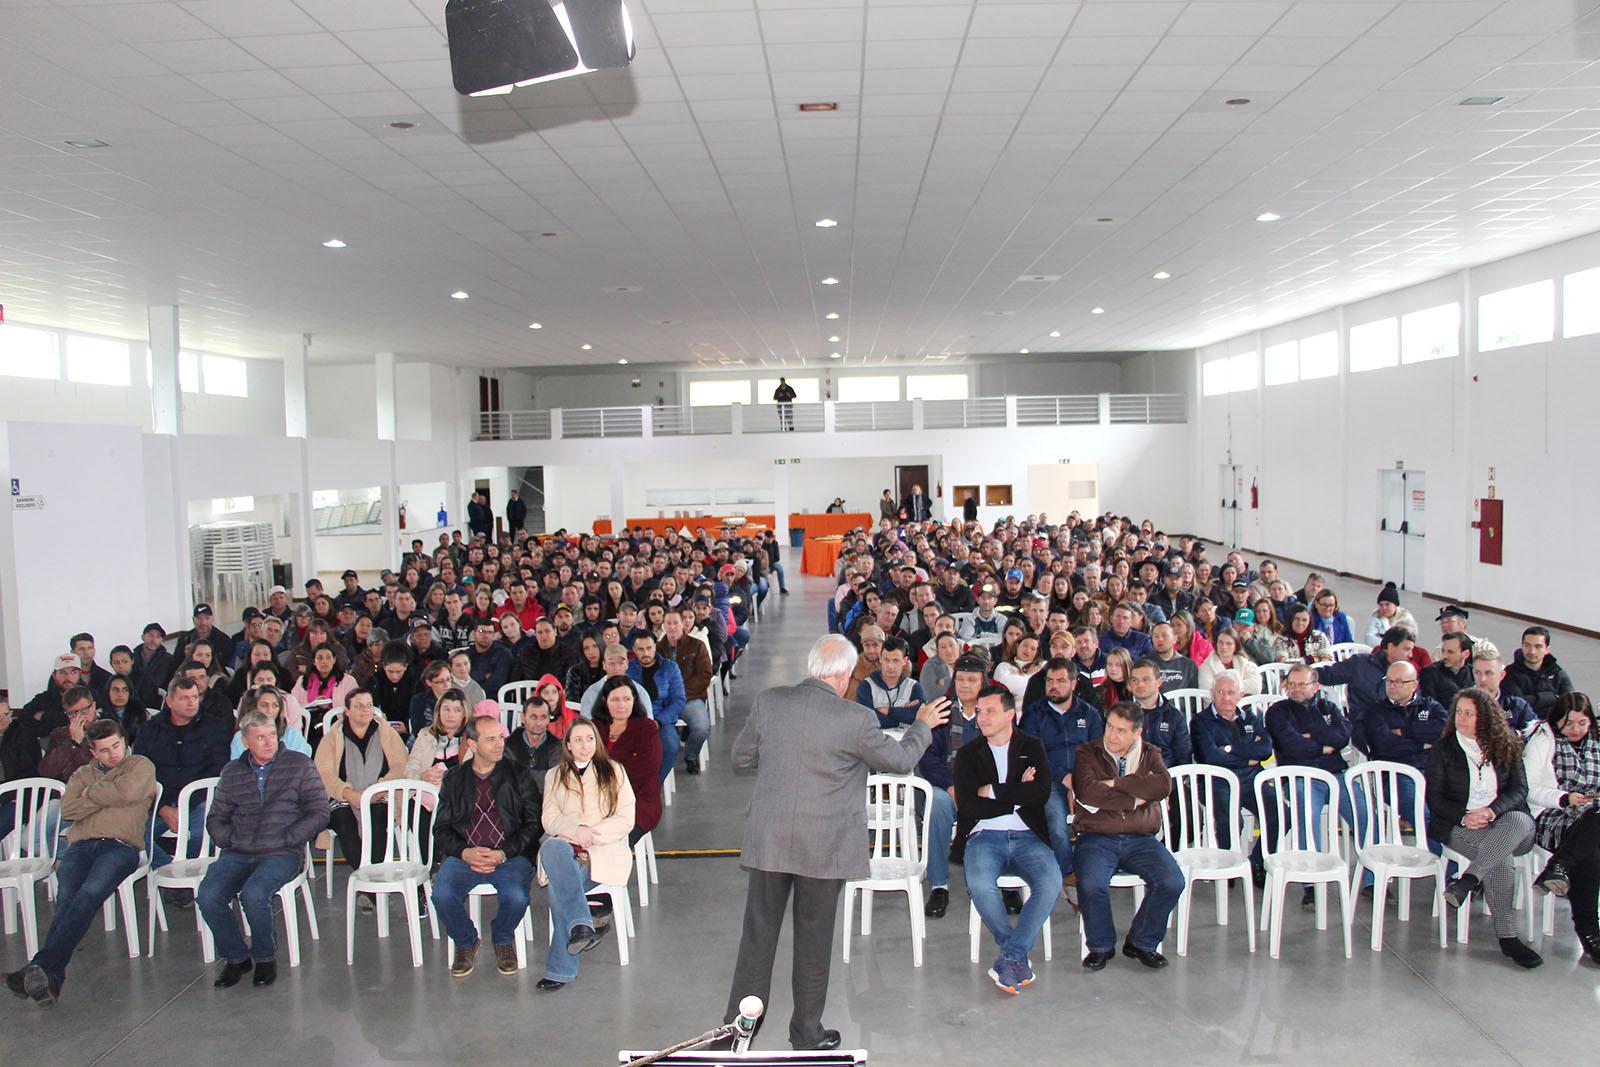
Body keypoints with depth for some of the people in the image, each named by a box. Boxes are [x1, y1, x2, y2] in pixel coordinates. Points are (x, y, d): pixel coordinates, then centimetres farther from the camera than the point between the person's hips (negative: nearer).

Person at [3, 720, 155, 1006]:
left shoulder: (140, 766, 16)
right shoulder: (83, 773, 29)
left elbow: (126, 792, -6)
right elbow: (68, 809, 10)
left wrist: (91, 794, 8)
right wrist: (106, 795, 3)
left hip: (120, 845, -4)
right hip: (81, 845, 4)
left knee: (89, 893, -32)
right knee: (66, 898, -26)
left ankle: (41, 966, -41)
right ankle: (51, 976, -38)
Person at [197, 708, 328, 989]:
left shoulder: (300, 765, 5)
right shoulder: (232, 772, 16)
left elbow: (319, 813, 1)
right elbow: (215, 817, 21)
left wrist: (284, 839, -9)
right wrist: (229, 840, 1)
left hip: (282, 853, -4)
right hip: (238, 854, 4)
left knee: (253, 894, -31)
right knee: (207, 897, -22)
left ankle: (265, 957, -3)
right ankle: (236, 957, 2)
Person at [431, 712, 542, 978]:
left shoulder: (519, 776, 10)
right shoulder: (454, 779, 15)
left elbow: (533, 824, 3)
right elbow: (441, 828, 11)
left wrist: (503, 854, -12)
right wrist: (465, 852, -9)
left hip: (510, 855, -1)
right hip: (464, 855, 2)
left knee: (516, 897, -30)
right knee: (442, 895, -27)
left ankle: (503, 941, 7)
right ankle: (465, 942, 6)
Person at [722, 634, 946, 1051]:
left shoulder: (768, 702, -5)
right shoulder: (856, 719, -14)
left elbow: (740, 760, 6)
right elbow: (900, 760, 2)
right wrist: (922, 724, 20)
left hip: (768, 841, 3)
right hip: (824, 847, -3)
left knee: (757, 937, 14)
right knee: (813, 942, 12)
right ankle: (806, 1034, 26)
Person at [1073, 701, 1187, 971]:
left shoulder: (1150, 755, 15)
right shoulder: (1086, 753, 7)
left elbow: (1163, 785, -8)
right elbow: (1087, 791, -12)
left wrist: (1116, 783, -8)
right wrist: (1133, 800, -7)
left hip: (1141, 839, 3)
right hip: (1097, 839, -2)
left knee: (1172, 882, -22)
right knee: (1091, 885, -30)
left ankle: (1141, 943, 3)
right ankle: (1101, 946, -1)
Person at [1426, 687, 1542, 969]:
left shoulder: (1506, 748, 15)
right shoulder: (1443, 750, 12)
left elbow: (1519, 790, 3)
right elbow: (1434, 798, 4)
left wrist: (1491, 811, -17)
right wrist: (1464, 817, -16)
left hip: (1505, 820, 1)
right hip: (1458, 826, -1)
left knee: (1519, 821, -37)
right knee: (1499, 856, -33)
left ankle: (1466, 881, -45)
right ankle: (1507, 936, -32)